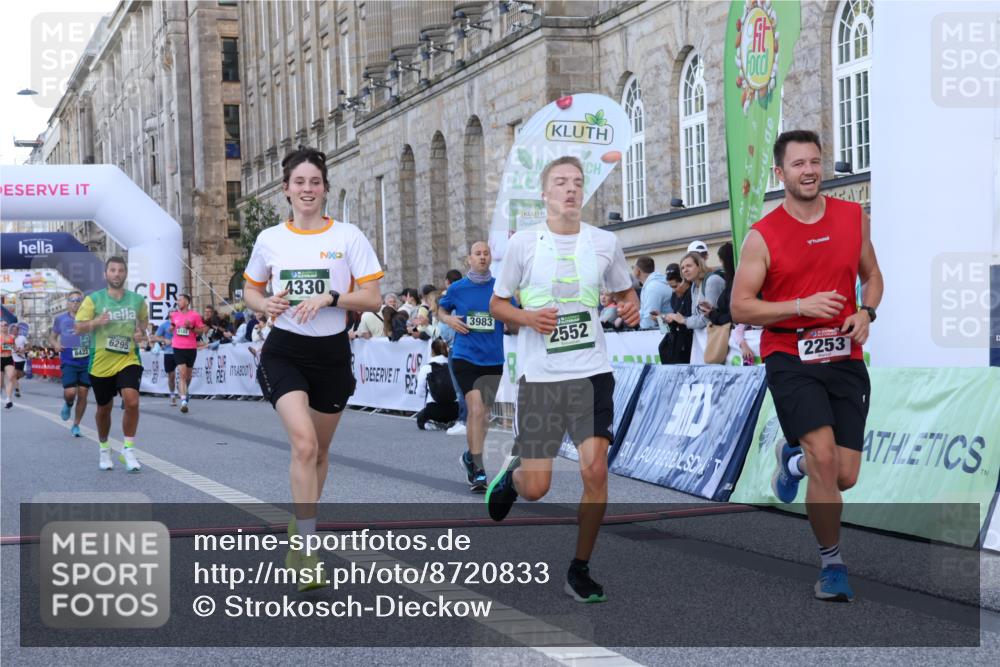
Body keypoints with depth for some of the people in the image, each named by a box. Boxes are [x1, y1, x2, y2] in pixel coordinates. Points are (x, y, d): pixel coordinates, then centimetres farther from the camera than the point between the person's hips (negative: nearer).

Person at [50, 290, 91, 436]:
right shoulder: (60, 319, 3)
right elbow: (52, 337, 14)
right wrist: (55, 344, -8)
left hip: (86, 362, 1)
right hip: (68, 362, -1)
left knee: (83, 394, 1)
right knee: (70, 392, -15)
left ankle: (76, 426, 17)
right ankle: (68, 405, 23)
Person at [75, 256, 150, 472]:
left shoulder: (137, 299, 4)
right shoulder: (93, 299, -2)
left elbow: (144, 319, 22)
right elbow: (79, 327, -3)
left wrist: (141, 331, 0)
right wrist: (96, 322, -22)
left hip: (128, 360, 0)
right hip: (101, 363, 0)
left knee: (132, 401, -21)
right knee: (104, 408, 12)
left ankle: (129, 450, -9)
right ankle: (104, 450, 35)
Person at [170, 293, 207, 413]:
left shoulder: (195, 315, -3)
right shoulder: (174, 315, 5)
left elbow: (201, 330, 0)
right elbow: (171, 329, 19)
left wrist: (191, 327, -15)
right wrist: (172, 325, -3)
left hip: (191, 348, 0)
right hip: (178, 348, 0)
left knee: (188, 374, 16)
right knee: (182, 374, -12)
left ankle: (186, 390, 46)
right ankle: (183, 401, -17)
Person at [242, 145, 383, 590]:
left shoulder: (348, 236, -3)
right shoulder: (269, 239, 2)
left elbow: (372, 298, -6)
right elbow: (250, 290, 16)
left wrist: (329, 297, -21)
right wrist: (265, 304, -7)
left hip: (331, 353, 1)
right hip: (284, 352, -1)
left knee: (318, 451, 14)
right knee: (304, 444, -20)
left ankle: (299, 529, 37)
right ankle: (307, 555, -17)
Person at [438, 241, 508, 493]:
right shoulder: (457, 288, 1)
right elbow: (441, 309, 18)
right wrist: (448, 319, -3)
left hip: (493, 359, 3)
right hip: (465, 357, -2)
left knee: (481, 416, 14)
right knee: (476, 410, -16)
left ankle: (470, 456, 38)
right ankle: (478, 471, -12)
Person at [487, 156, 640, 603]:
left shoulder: (604, 243, 4)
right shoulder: (523, 244, -2)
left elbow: (624, 291, 20)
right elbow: (497, 304, 6)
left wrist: (631, 308, -3)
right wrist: (527, 317, -14)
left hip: (591, 371, 1)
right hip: (539, 376, -1)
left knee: (595, 469, -12)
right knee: (536, 487, 0)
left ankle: (580, 570, 5)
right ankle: (511, 476, 39)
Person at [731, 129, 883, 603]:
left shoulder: (854, 218, 6)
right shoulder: (763, 236, -5)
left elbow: (871, 275, 20)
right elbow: (741, 307, -5)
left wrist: (866, 312, -1)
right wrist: (802, 305, -17)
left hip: (845, 358, 4)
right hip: (790, 357, -4)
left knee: (845, 476, 2)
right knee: (824, 456, -21)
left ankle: (792, 459, 39)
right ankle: (832, 564, -1)